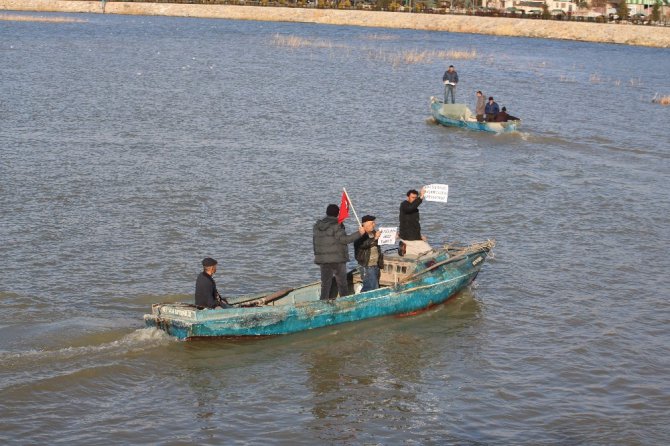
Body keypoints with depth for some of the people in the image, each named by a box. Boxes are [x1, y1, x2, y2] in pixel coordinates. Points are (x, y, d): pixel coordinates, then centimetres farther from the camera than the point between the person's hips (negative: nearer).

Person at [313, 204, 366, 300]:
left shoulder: (317, 226, 7)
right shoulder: (336, 225, -13)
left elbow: (315, 242, 13)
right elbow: (344, 239, -20)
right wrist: (359, 233, -16)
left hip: (322, 259, 5)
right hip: (337, 259, -5)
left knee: (325, 284, 8)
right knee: (342, 283, 6)